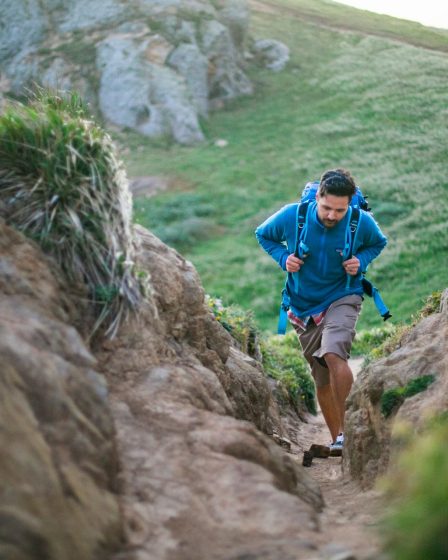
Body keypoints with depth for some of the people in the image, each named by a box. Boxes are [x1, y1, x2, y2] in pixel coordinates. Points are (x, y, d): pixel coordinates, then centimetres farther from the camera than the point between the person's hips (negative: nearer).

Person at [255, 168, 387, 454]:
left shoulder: (362, 222, -15)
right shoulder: (292, 216, -15)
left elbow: (378, 243, 8)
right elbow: (264, 235, 5)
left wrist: (361, 261, -12)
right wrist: (284, 258, -13)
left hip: (342, 298, -2)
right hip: (303, 304, 3)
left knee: (333, 353, -30)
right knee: (322, 379, 9)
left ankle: (343, 431, -19)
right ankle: (337, 439, 25)